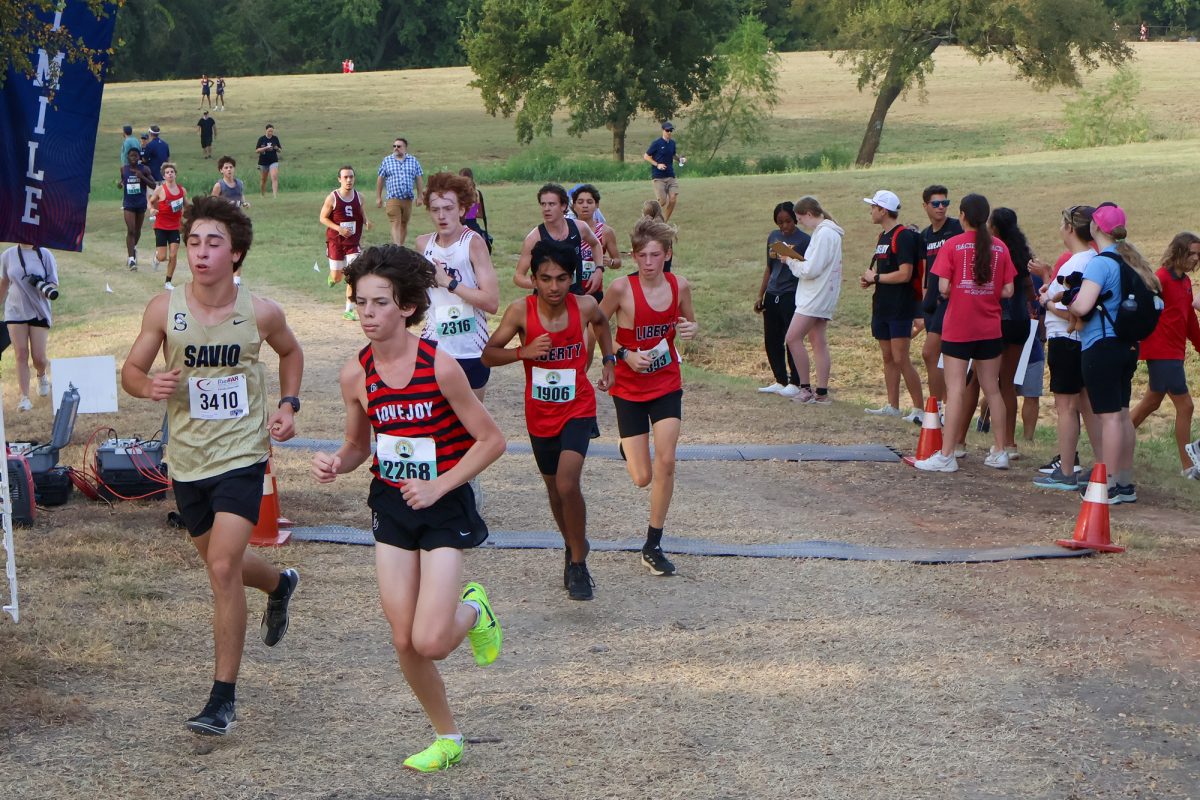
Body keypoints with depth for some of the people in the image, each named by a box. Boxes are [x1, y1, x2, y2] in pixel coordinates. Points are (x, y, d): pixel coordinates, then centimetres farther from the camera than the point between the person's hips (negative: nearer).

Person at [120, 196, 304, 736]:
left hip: (242, 455, -3)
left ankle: (224, 696, -6)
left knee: (223, 568, -15)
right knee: (219, 563, 20)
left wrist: (288, 404, 0)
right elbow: (130, 370, 1)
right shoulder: (164, 309, -7)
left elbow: (290, 352, 15)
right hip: (188, 459, 3)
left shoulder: (261, 313, -7)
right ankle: (279, 585, 56)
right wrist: (150, 385, -22)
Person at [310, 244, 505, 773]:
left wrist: (439, 487, -19)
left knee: (431, 643, -14)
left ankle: (472, 609, 21)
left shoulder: (439, 365, -19)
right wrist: (336, 463, -10)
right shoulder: (356, 374, -4)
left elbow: (491, 440, -13)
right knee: (404, 641, 5)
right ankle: (446, 738, 26)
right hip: (391, 506, 5)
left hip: (444, 509, -5)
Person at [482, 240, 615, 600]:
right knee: (554, 489, 17)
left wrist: (609, 360, 9)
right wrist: (523, 351, -25)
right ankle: (575, 548, 42)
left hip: (577, 409, -2)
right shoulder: (521, 310, -15)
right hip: (540, 414, 2)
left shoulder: (584, 307, -12)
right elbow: (488, 354, -10)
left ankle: (578, 561, -4)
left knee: (567, 484, -21)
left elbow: (601, 322, 14)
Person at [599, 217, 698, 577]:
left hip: (667, 385, 2)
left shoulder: (679, 286, -6)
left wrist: (691, 328, -11)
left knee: (666, 462, -11)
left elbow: (689, 321, 13)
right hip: (629, 388, -2)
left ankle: (653, 547, 3)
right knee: (643, 478, -1)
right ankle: (629, 449, 39)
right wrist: (625, 355, -18)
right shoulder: (621, 288, -17)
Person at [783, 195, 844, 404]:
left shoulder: (823, 234, -17)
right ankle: (822, 393, 9)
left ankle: (805, 388, -6)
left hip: (815, 297, -10)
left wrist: (791, 262, -5)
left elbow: (811, 270, -20)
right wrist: (797, 260, 5)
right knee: (818, 341, 9)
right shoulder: (830, 232, 16)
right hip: (822, 297, 10)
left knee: (793, 338, -9)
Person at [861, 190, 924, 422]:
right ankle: (892, 406, 17)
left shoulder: (903, 237, -14)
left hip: (900, 308, -10)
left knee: (900, 359, -11)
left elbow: (904, 274, -22)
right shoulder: (883, 237, 16)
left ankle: (919, 408, -7)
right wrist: (868, 279, 6)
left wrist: (875, 277, -12)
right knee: (888, 358, 11)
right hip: (882, 306, 10)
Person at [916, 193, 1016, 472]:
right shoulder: (999, 247, 2)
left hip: (958, 328, -4)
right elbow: (1008, 291, 1)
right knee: (992, 389, 12)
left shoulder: (952, 245, -8)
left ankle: (946, 455, -5)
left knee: (955, 391, -4)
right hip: (990, 329, 4)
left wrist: (957, 292, 8)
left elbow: (943, 288, -13)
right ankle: (999, 453, 16)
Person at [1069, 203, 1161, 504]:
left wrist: (1067, 304, -4)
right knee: (1122, 414, 13)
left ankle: (1109, 486, -4)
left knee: (1109, 416, -6)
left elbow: (1082, 306, -27)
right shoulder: (1129, 260, 10)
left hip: (1101, 346, -8)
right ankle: (1125, 483, 19)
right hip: (1127, 345, 8)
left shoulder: (1100, 263, -16)